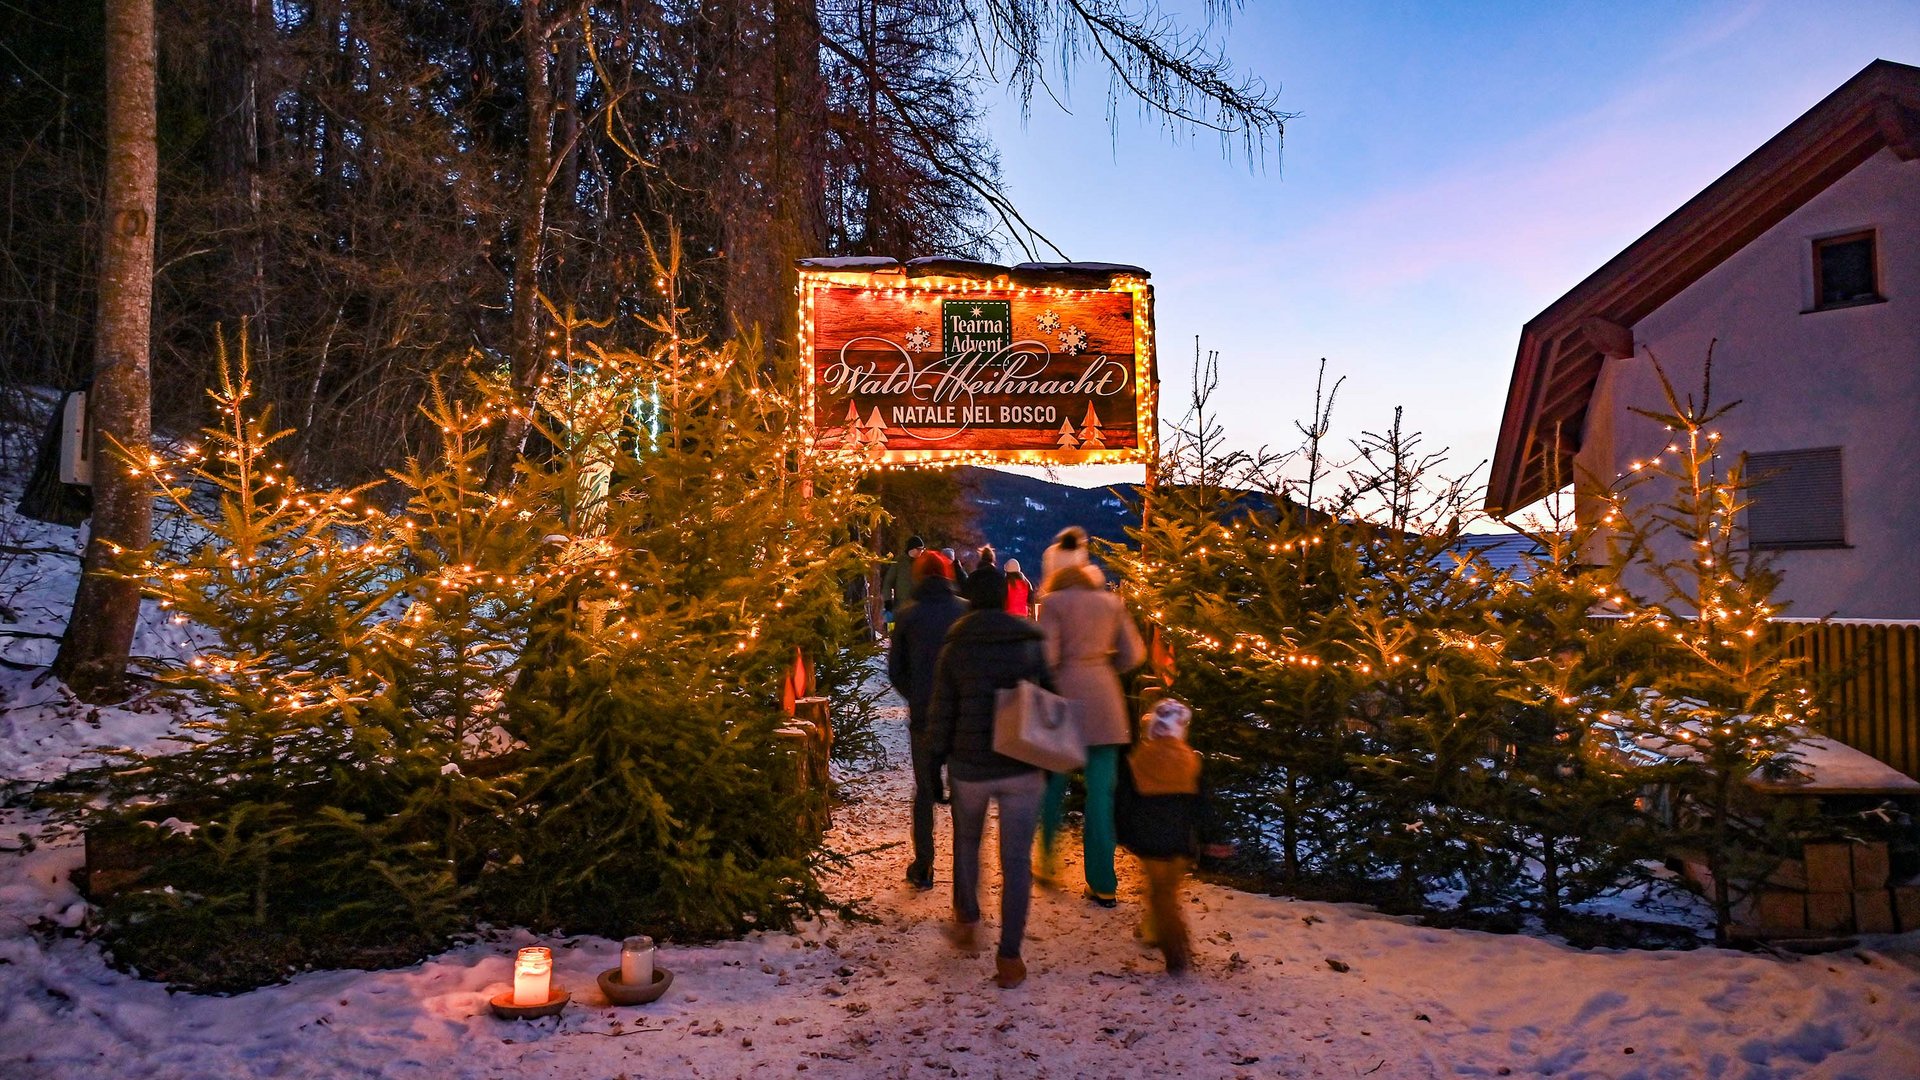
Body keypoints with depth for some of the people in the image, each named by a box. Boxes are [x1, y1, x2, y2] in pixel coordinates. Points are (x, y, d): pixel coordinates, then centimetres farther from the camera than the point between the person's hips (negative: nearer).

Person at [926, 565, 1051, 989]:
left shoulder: (954, 648, -3)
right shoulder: (1032, 642, -1)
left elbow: (942, 715, -3)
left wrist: (935, 760, 7)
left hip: (969, 766, 0)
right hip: (1022, 767, 0)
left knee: (967, 841, 27)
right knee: (1016, 862, 5)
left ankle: (967, 919, 32)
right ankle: (1009, 956, 5)